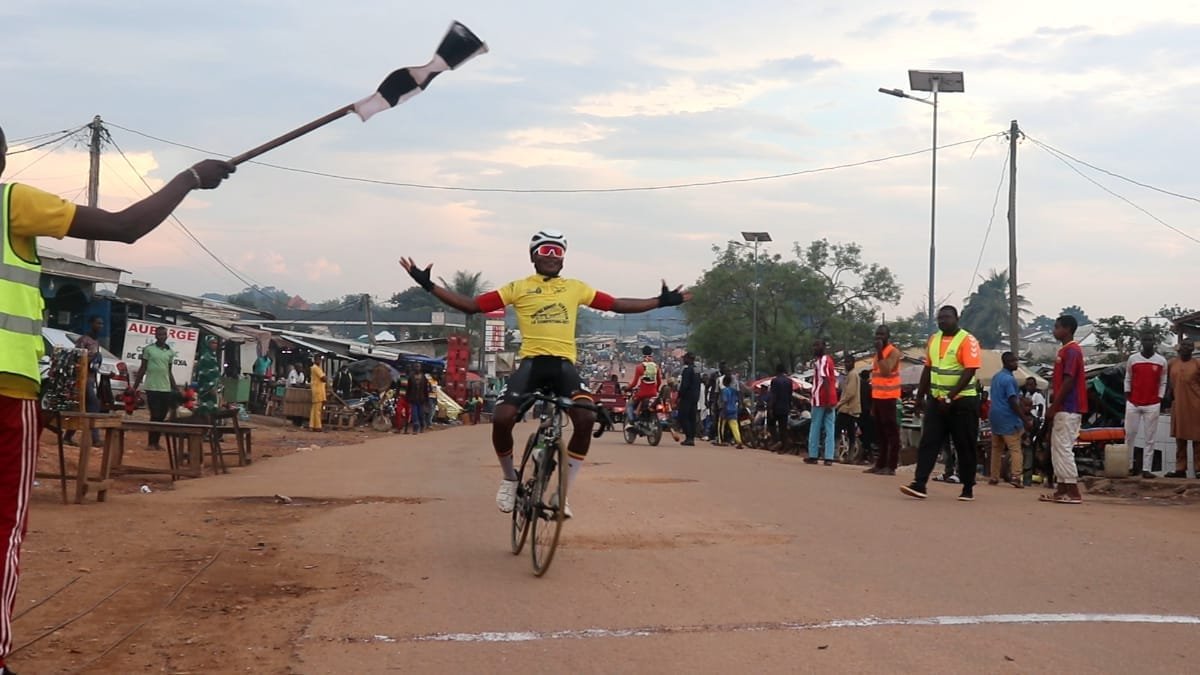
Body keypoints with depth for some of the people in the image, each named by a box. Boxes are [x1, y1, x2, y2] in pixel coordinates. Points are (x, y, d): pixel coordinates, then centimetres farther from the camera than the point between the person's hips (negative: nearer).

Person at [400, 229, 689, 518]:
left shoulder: (576, 288, 15)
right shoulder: (517, 288, 9)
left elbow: (617, 305, 19)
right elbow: (472, 305, 6)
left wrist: (660, 301, 18)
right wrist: (429, 285, 0)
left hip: (564, 363, 1)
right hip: (532, 362, -1)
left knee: (586, 418, -23)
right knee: (502, 418, -22)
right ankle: (509, 477, 10)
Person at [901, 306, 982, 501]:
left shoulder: (967, 340, -10)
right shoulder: (933, 339, 10)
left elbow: (969, 372, -17)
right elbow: (928, 369, 17)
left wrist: (950, 397, -22)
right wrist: (920, 396, 15)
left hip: (962, 401, -5)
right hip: (936, 400, 5)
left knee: (965, 446, 4)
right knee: (928, 443, -3)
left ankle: (968, 488, 14)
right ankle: (919, 484, -7)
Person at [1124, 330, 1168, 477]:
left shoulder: (1162, 361, 3)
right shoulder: (1132, 359, 3)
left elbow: (1163, 383, 8)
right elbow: (1127, 380, 8)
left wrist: (1160, 400, 0)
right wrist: (1127, 398, 2)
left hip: (1152, 405, 0)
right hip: (1133, 403, 0)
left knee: (1150, 438, -1)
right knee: (1129, 435, 1)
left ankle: (1146, 469, 0)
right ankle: (1130, 466, 11)